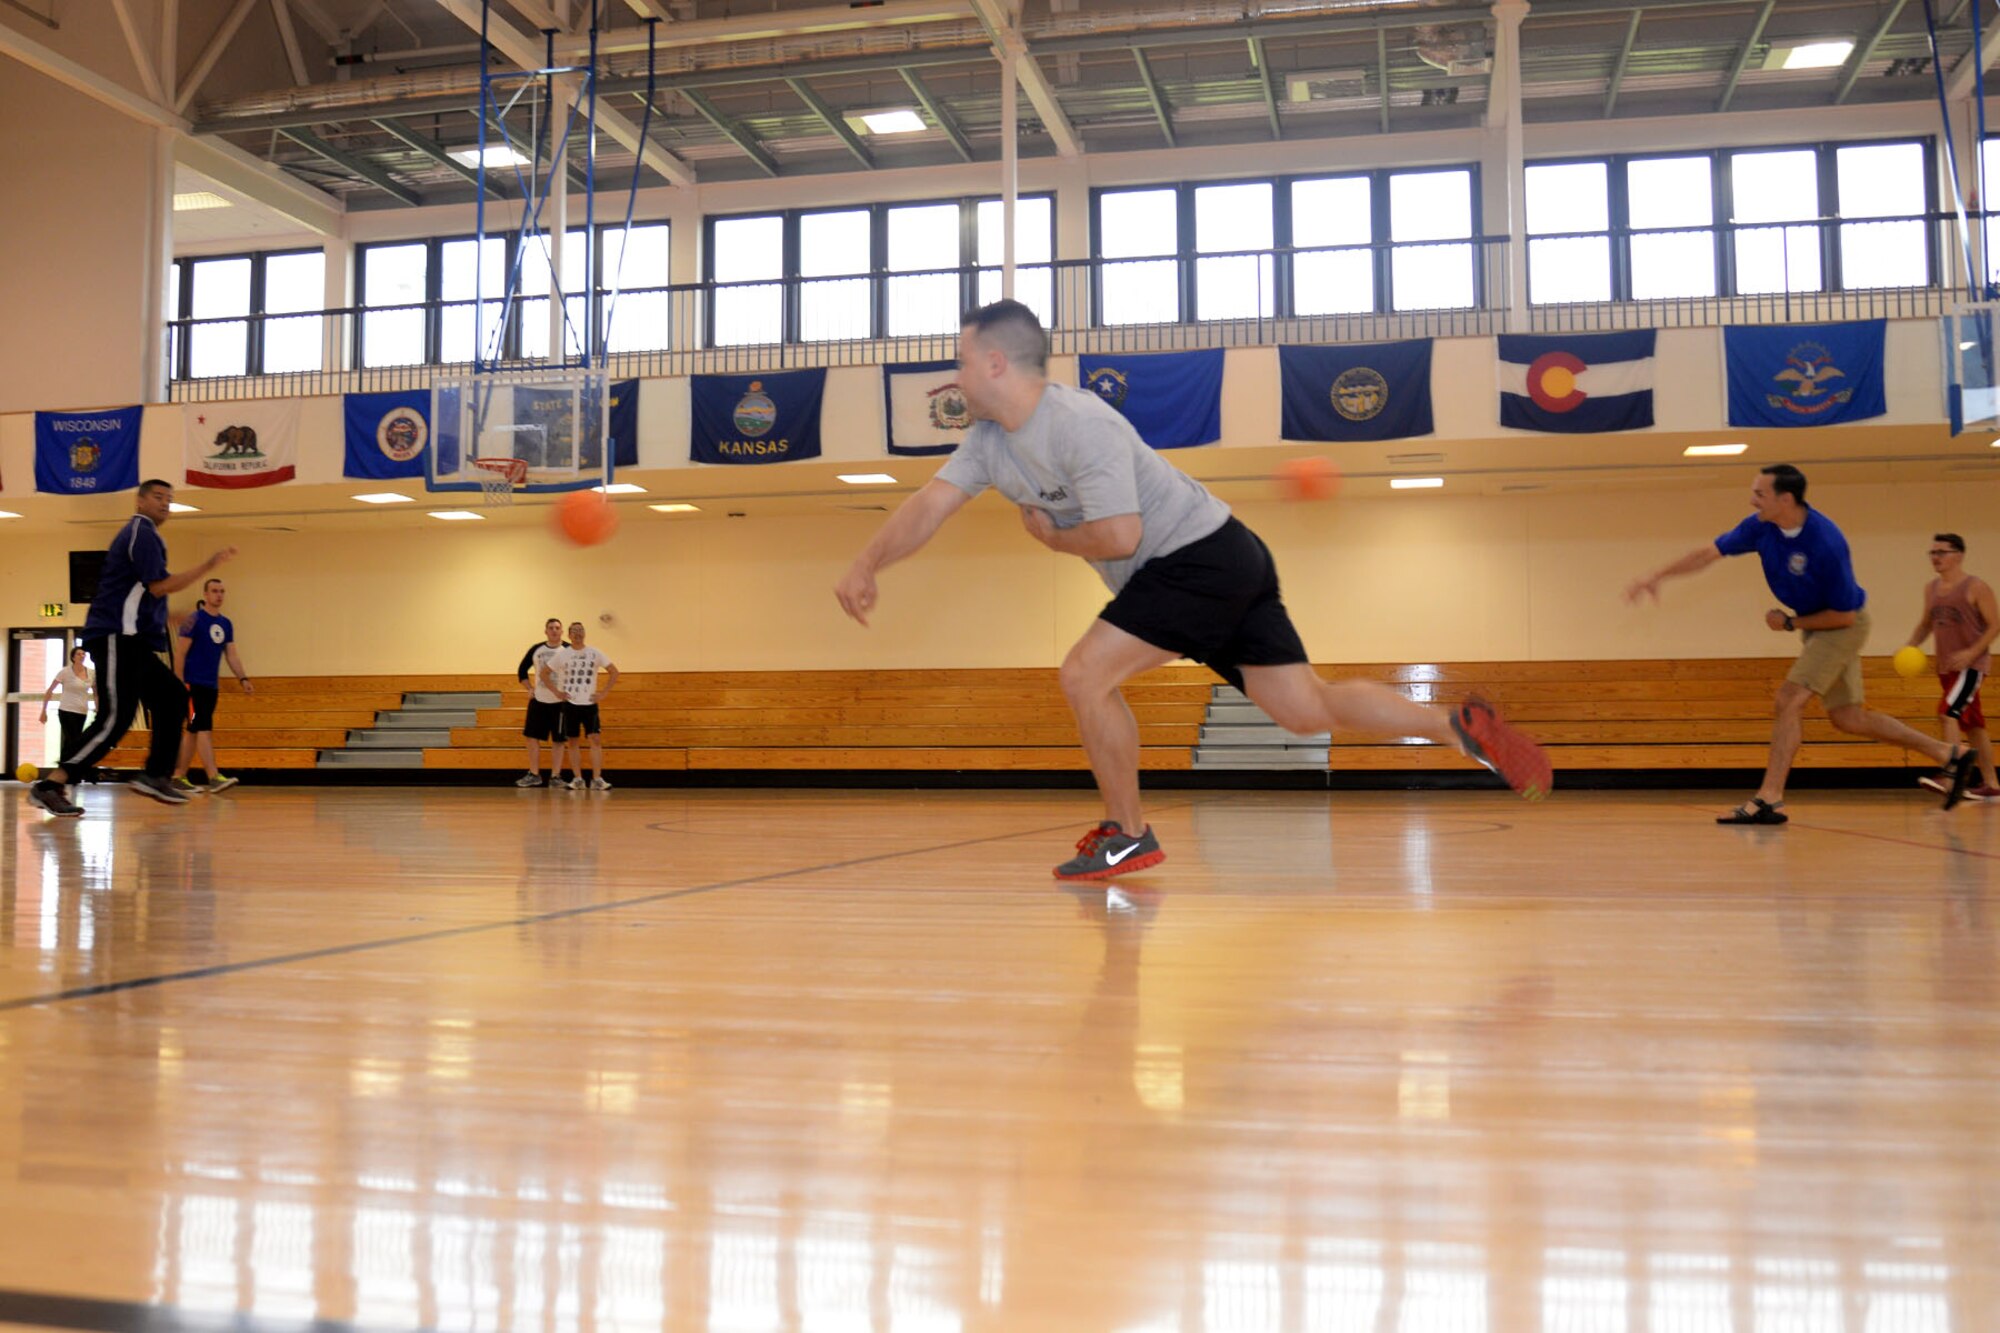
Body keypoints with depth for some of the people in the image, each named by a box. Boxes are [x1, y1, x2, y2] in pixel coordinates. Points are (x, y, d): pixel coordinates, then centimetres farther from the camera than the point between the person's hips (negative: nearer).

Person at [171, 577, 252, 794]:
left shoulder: (226, 624, 13)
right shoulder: (194, 620, -7)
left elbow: (232, 655, 14)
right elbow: (180, 653, -9)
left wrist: (242, 679, 1)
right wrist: (180, 683, -15)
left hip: (211, 686, 7)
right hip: (193, 684, -7)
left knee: (193, 732, 11)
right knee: (204, 728, -15)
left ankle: (179, 778, 17)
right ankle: (214, 778, -23)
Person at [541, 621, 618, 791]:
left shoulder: (594, 654, 0)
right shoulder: (561, 654, 1)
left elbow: (614, 672, 5)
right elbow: (544, 673, 8)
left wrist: (604, 692, -3)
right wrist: (556, 692, -1)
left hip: (590, 703, 0)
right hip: (570, 704, 1)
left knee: (596, 739, -10)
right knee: (572, 741, 3)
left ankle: (596, 779, -8)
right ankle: (578, 779, 9)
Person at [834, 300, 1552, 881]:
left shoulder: (1079, 423, -21)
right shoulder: (989, 442, 8)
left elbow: (1118, 537, -26)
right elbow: (928, 505, 5)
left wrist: (1051, 536, -9)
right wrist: (866, 567, -7)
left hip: (1204, 557, -9)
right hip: (1222, 568, 9)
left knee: (1084, 675, -13)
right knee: (1307, 708, 6)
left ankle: (1127, 835, 1)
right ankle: (1459, 725, 8)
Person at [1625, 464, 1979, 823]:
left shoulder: (1826, 543, -31)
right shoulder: (1761, 527, -11)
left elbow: (1844, 615, -23)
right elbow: (1710, 552, -2)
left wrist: (1791, 623, -15)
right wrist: (1658, 577, -8)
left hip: (1843, 625, -8)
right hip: (1815, 625, 8)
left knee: (1789, 699, -17)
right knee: (1847, 718, 12)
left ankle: (1769, 800, -16)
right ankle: (1948, 754, 26)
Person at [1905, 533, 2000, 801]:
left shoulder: (1977, 587, -9)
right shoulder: (1931, 589, 9)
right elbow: (1926, 623, 20)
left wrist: (1972, 652, -21)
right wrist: (1911, 647, 2)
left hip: (1972, 665, -7)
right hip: (1946, 666, 7)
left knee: (1949, 712, -23)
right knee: (1972, 724, 12)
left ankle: (1948, 776, -29)